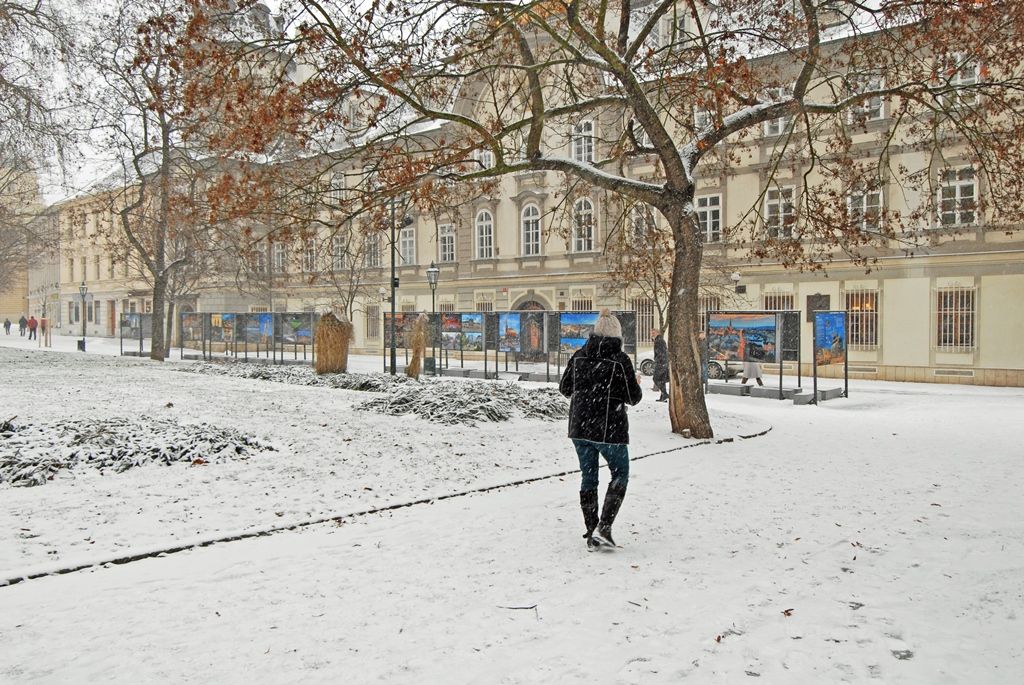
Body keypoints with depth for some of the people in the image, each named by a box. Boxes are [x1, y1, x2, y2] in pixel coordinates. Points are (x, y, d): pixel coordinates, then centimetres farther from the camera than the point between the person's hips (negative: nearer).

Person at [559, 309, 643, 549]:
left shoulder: (579, 356, 1)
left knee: (588, 477, 15)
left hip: (579, 427, 4)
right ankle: (603, 527, -3)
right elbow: (633, 397, -7)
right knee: (620, 476, 12)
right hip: (610, 430, -4)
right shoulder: (620, 360, -12)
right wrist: (636, 384, 14)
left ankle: (591, 533, 18)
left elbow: (564, 388, 9)